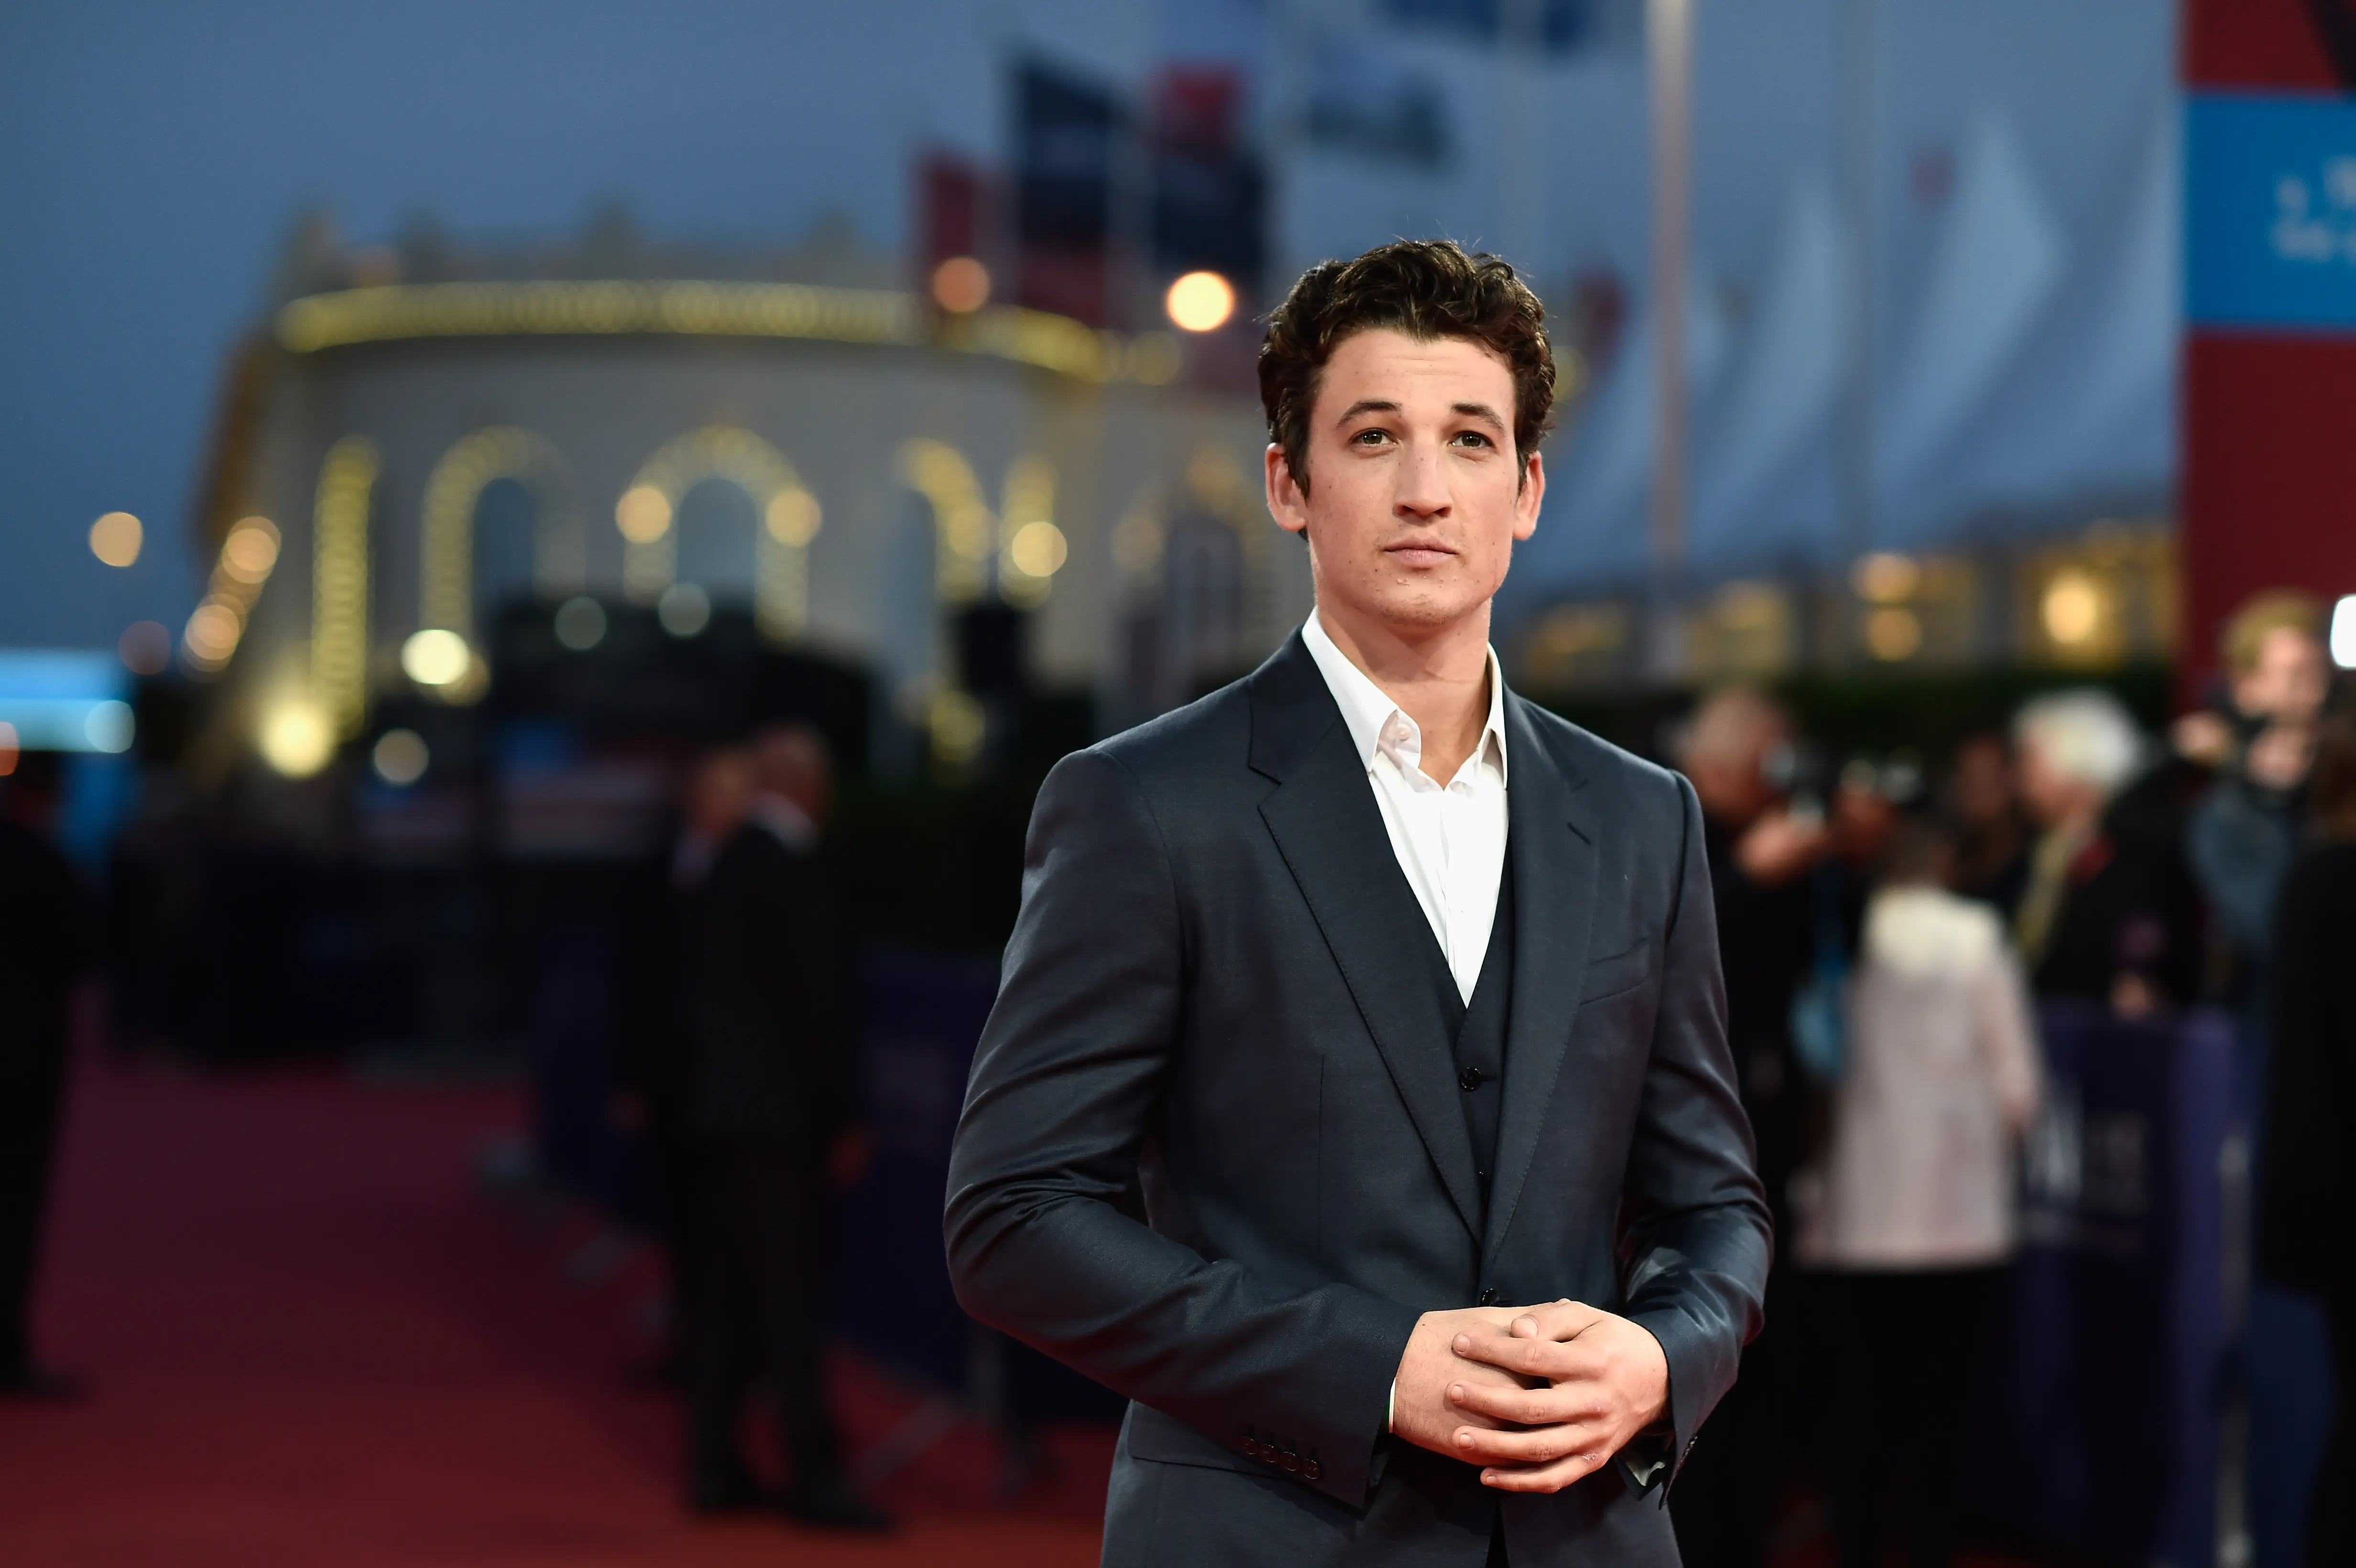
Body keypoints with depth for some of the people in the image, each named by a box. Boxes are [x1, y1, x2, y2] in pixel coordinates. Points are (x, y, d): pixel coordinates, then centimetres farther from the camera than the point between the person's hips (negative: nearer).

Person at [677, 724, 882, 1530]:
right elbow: (816, 1002, -16)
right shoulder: (790, 871, -14)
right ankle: (813, 1472, -5)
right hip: (777, 1116, -9)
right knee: (790, 1297, -7)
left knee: (722, 1293, 10)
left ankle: (714, 1464, 14)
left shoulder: (729, 864, 13)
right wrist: (842, 1120, -10)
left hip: (720, 1111, 9)